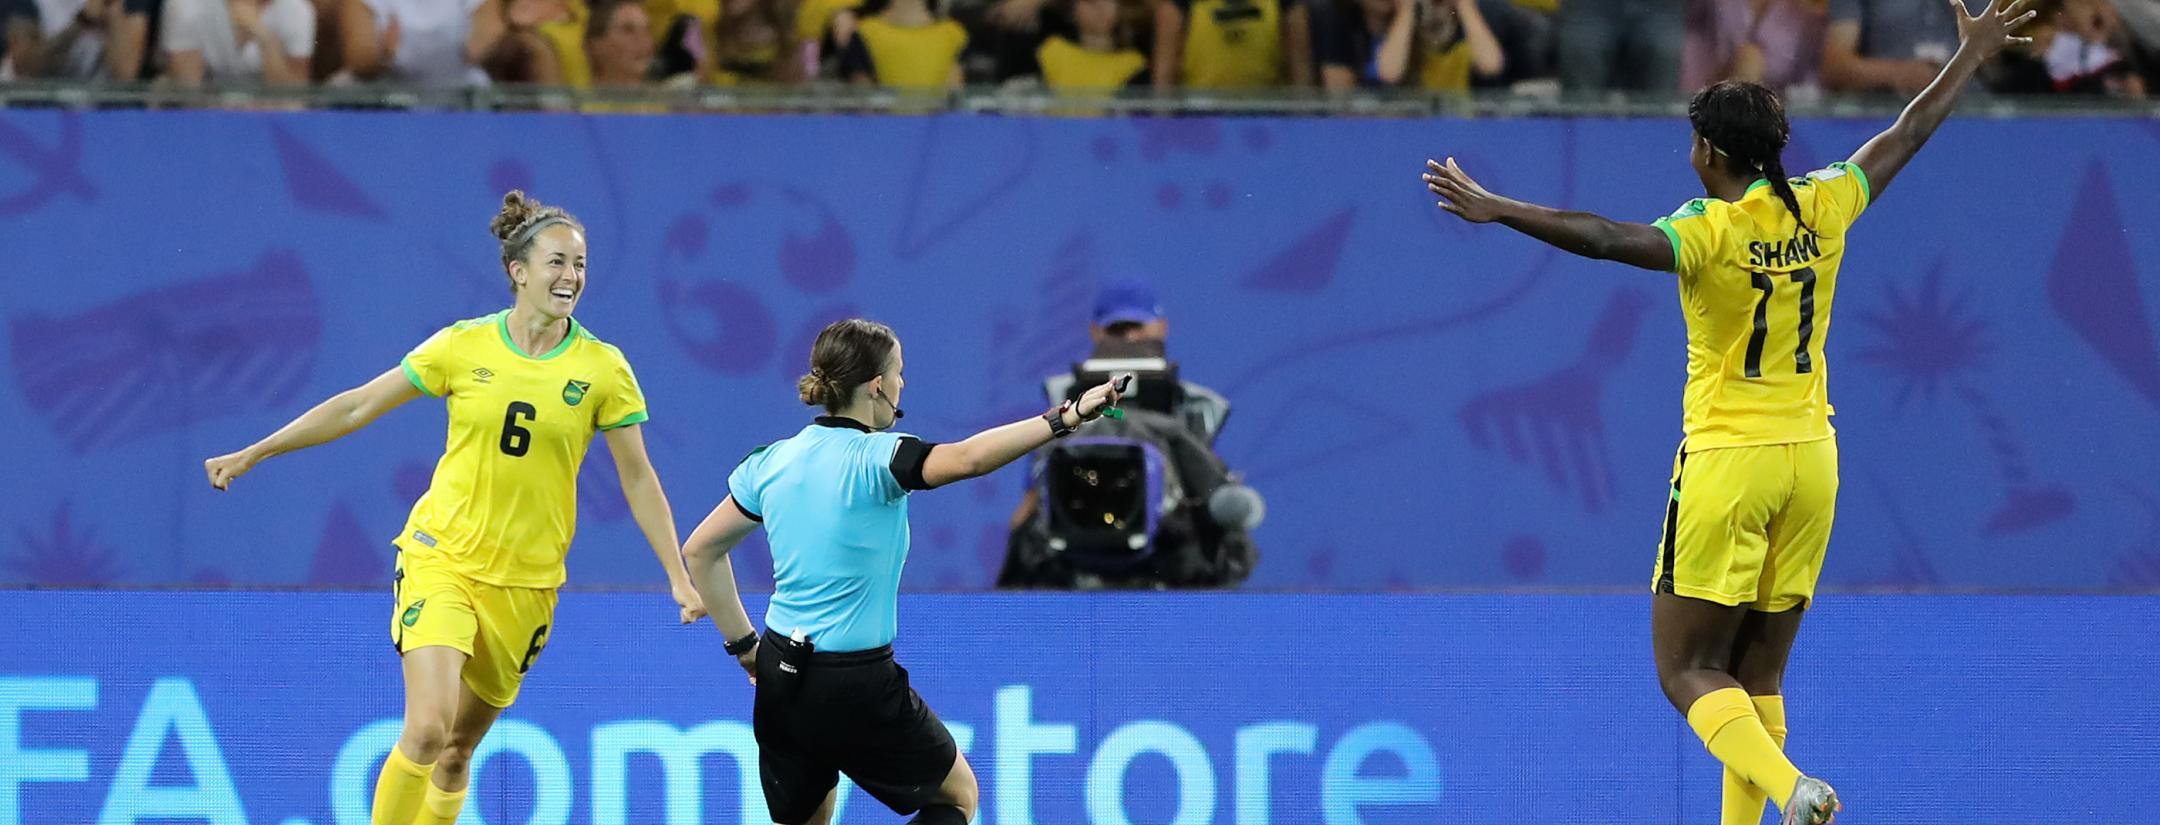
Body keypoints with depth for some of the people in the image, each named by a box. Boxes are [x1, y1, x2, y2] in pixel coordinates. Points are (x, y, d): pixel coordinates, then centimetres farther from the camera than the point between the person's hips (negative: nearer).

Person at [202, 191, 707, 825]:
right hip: (442, 557, -2)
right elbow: (358, 407, 4)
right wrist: (252, 454, 6)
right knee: (427, 730, -19)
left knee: (458, 750, 8)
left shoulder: (602, 368, -2)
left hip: (526, 580, 2)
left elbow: (638, 478, 6)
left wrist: (679, 577, 2)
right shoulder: (463, 346, -4)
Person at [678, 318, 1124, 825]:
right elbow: (967, 459, -36)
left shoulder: (772, 462, 3)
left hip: (778, 682, 6)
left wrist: (744, 646, 16)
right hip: (856, 688, -6)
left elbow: (700, 551, 11)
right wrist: (1066, 418, -39)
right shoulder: (875, 459, -17)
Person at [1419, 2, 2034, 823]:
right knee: (1757, 678, 13)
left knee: (1690, 672, -1)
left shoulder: (1710, 231, -15)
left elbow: (1609, 238, -32)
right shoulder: (1821, 209, 2)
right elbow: (1908, 133, 17)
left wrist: (1497, 209, -37)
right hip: (1809, 459, 6)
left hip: (1726, 463, -6)